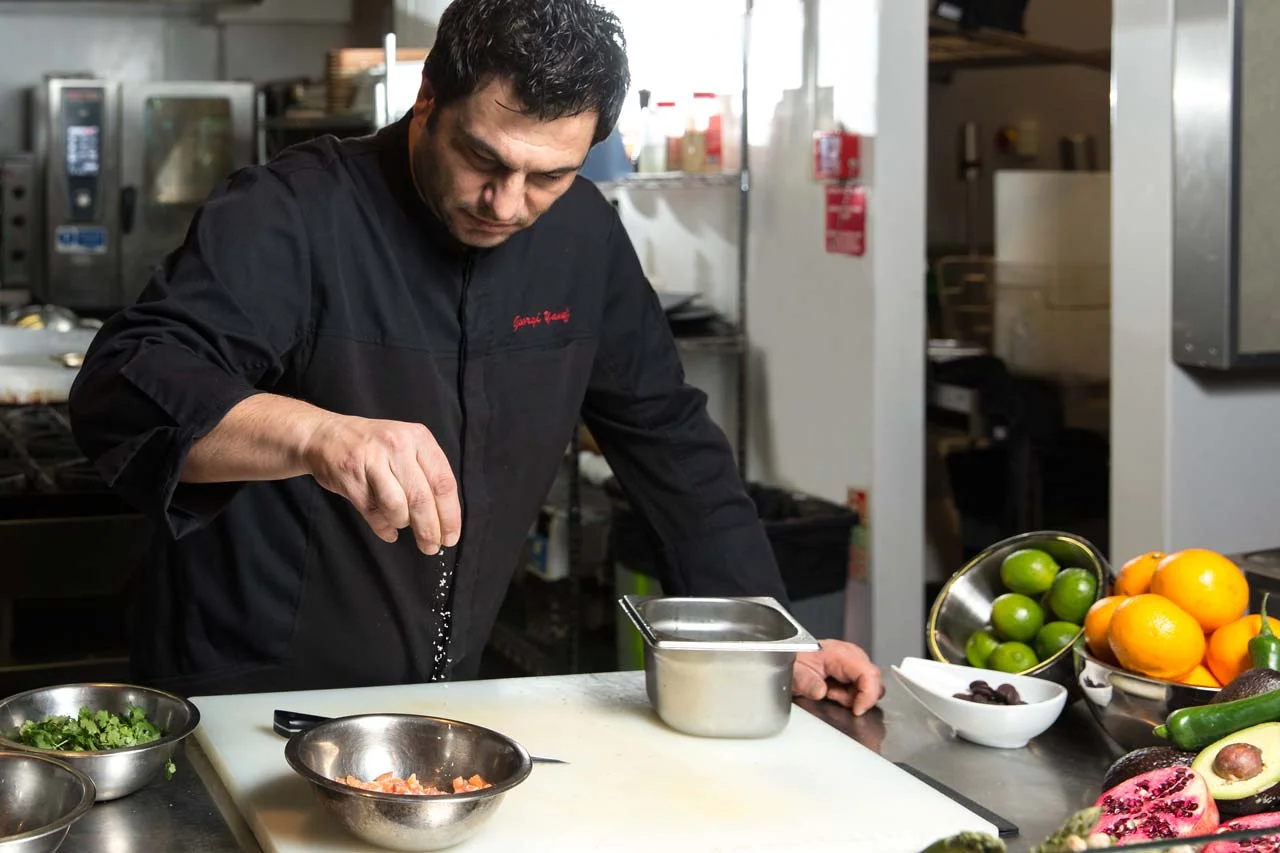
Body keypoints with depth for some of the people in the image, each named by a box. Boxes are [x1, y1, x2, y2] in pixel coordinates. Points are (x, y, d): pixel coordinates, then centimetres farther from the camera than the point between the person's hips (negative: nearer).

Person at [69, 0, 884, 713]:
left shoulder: (582, 235, 2)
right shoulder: (290, 216, -15)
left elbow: (666, 431, 11)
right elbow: (123, 389, -27)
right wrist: (316, 434, -45)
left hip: (448, 693, 5)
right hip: (250, 696, -5)